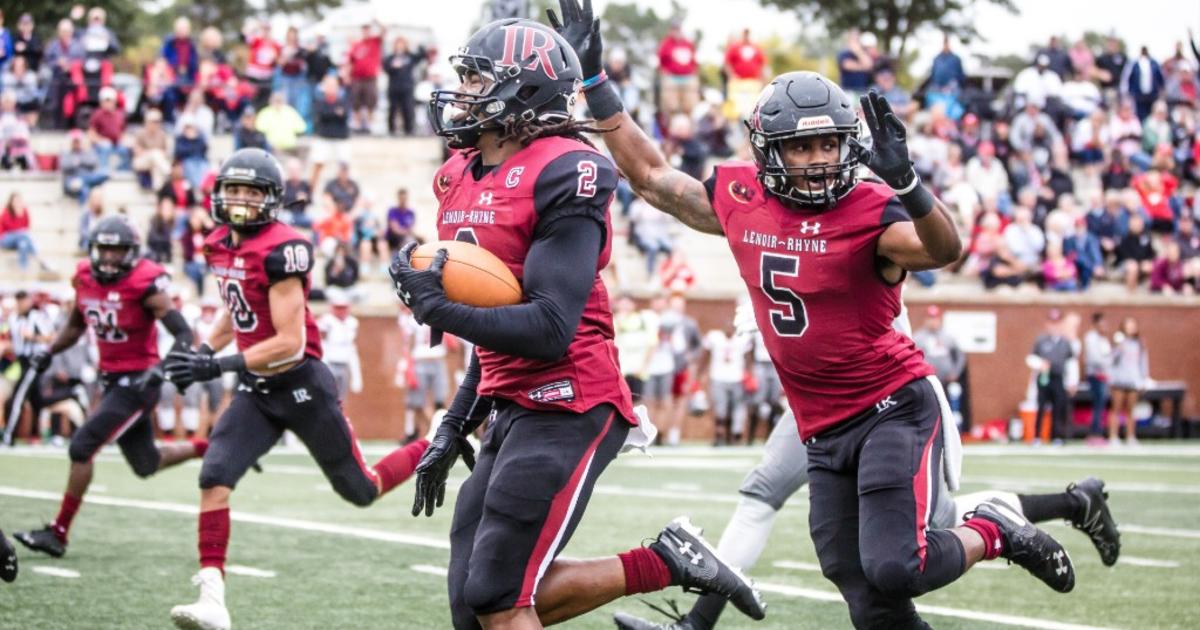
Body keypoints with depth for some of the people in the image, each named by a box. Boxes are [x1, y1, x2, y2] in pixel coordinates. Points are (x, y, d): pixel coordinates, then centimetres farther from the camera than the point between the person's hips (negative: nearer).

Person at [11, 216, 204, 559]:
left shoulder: (144, 285, -18)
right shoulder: (85, 278, 2)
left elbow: (183, 334, -19)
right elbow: (76, 325, 21)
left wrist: (160, 369, -33)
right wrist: (49, 352, 7)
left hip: (137, 382, -8)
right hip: (112, 379, 8)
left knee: (82, 446, -13)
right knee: (146, 465, 15)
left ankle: (58, 533, -5)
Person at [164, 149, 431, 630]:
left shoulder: (280, 250, -22)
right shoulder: (220, 246, 5)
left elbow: (290, 342, -25)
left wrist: (217, 367, -28)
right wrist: (202, 352, 9)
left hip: (301, 385, -7)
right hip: (257, 390, 7)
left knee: (360, 490, 8)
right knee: (214, 478, -14)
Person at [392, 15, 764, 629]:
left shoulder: (562, 175, -15)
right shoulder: (461, 178, 12)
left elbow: (549, 329, -21)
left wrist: (439, 309, -20)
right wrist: (452, 431, 19)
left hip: (568, 409, -9)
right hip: (512, 410, 9)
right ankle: (664, 562, 11)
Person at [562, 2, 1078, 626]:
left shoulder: (870, 212, -14)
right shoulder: (739, 201, 2)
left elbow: (945, 250, -33)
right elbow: (649, 174, 15)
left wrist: (903, 180, -50)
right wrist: (593, 80, 12)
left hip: (892, 410, -6)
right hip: (823, 433, 6)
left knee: (892, 569, -20)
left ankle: (992, 532, 9)